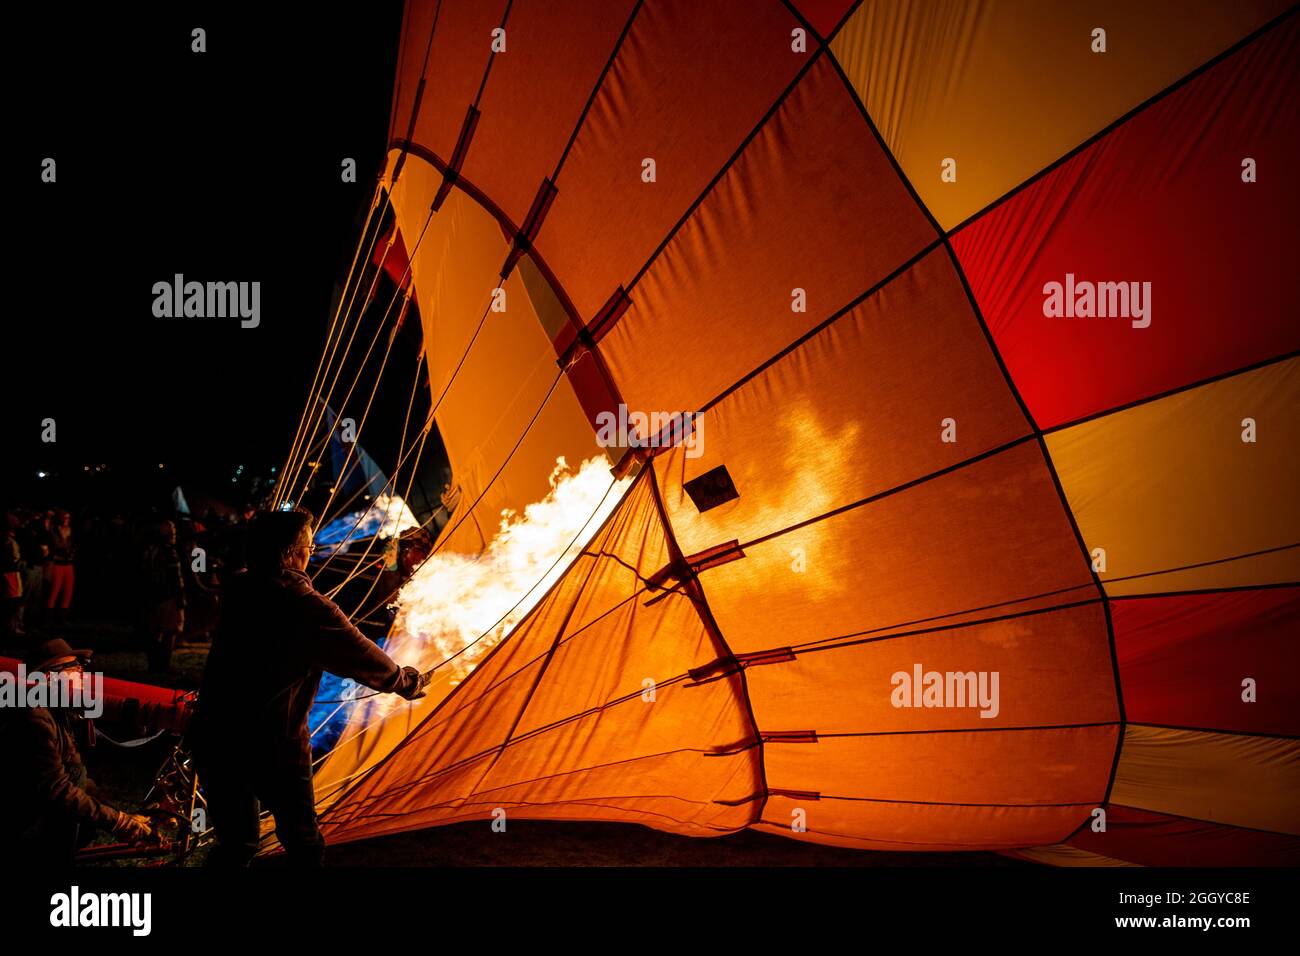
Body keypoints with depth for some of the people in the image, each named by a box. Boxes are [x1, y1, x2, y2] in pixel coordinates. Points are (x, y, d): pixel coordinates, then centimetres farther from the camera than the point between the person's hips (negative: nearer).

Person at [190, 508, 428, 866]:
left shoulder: (237, 590, 1)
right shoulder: (308, 608, -18)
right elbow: (361, 656, -8)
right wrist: (408, 682, 10)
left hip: (214, 738, 6)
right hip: (273, 746, -6)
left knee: (235, 843, 20)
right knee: (303, 843, 14)